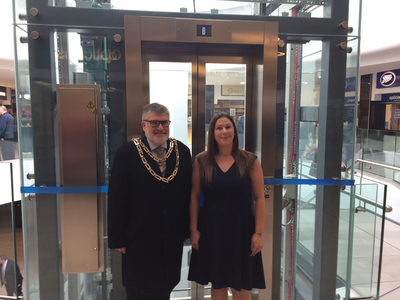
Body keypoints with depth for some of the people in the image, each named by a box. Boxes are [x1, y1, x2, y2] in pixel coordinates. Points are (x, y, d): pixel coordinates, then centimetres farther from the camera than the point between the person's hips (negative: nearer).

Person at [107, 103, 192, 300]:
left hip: (172, 237, 3)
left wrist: (186, 229, 6)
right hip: (139, 238, -3)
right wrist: (118, 238, -9)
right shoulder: (127, 153, -10)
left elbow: (188, 193, 4)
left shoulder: (182, 151, 0)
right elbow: (116, 199, -9)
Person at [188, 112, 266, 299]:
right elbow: (194, 196, 1)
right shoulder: (202, 161, -2)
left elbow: (259, 198, -4)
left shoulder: (249, 161, -5)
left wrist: (258, 233, -7)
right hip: (211, 230, 1)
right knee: (217, 283, 16)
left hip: (241, 230, -1)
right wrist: (194, 229, -2)